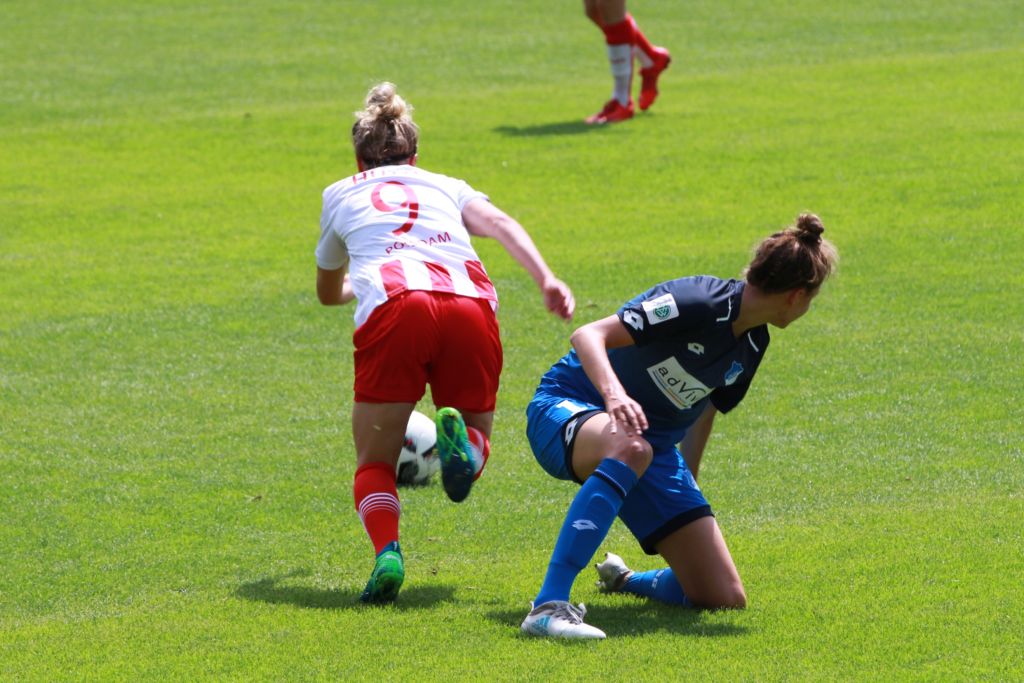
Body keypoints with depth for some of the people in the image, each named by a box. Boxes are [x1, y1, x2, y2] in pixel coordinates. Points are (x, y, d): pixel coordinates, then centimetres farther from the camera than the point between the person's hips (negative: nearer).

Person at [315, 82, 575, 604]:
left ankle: (386, 549, -22)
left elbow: (328, 292, 49)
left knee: (374, 463, 10)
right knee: (475, 447, 19)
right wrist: (546, 280, -3)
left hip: (392, 307, -1)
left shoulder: (340, 195, 34)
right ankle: (462, 439, -19)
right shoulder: (446, 187, 33)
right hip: (471, 305, 1)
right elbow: (498, 223, 11)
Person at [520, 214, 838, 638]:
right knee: (630, 448, -47)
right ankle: (549, 606, -51)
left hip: (654, 448, 8)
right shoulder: (697, 302, -20)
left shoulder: (753, 345, 6)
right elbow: (588, 335, -27)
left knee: (725, 599, -5)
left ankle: (623, 581, 28)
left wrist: (687, 492, 30)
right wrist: (613, 393, -46)